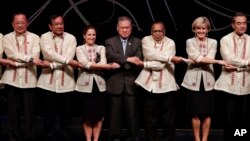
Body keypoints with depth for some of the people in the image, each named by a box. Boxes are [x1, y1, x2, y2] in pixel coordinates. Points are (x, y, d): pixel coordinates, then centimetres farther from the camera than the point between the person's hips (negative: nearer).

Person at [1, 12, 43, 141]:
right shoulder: (7, 38, 8)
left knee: (29, 112, 2)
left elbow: (35, 57, -6)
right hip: (12, 79, 1)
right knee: (13, 111, 6)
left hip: (29, 80, -1)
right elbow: (12, 54, -8)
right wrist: (30, 58, -16)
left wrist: (16, 62, -13)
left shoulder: (34, 37, 7)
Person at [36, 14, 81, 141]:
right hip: (49, 81, 0)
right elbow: (49, 53, -15)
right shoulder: (44, 37, 2)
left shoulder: (71, 38, 3)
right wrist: (67, 61, -22)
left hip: (66, 81, 0)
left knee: (66, 113, 8)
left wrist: (51, 65, -16)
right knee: (49, 113, 6)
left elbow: (69, 56, -11)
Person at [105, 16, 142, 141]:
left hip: (131, 83, 0)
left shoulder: (137, 42, 10)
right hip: (115, 83, 0)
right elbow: (110, 55, -12)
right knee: (115, 112, 3)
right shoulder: (110, 42, 8)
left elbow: (137, 60, -4)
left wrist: (120, 64, -14)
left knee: (132, 112, 2)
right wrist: (127, 59, -22)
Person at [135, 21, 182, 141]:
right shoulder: (146, 40, 5)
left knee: (168, 118, 5)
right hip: (150, 84, 1)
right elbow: (150, 54, -16)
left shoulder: (170, 43, -2)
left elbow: (161, 64, -13)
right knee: (150, 118, 6)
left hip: (167, 85, -1)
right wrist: (170, 58, -18)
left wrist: (144, 64, -10)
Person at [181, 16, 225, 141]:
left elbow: (209, 59, -10)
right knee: (195, 114, 3)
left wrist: (196, 60, -17)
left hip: (207, 81, 1)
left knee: (207, 113, 5)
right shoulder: (189, 42, 0)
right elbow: (197, 58, -14)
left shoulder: (213, 42, 5)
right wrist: (219, 62, -17)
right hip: (193, 81, -1)